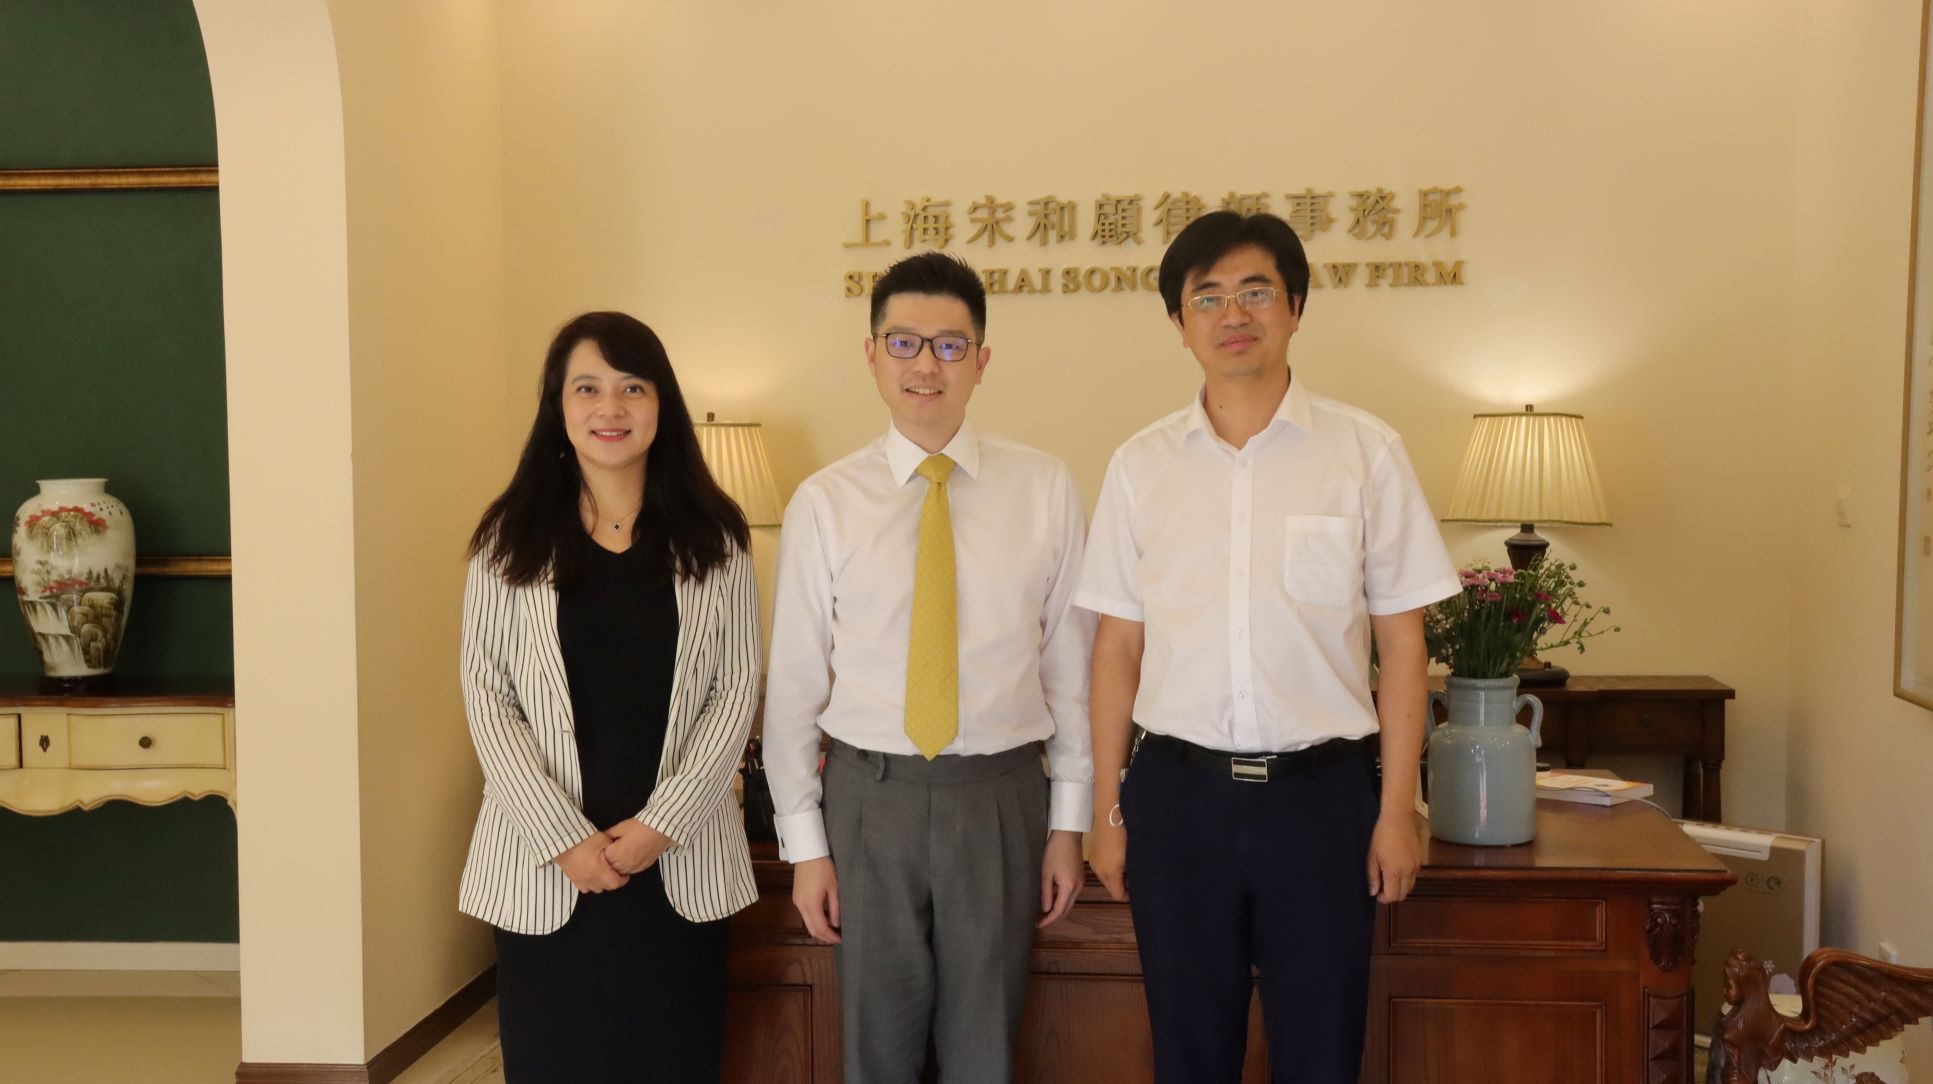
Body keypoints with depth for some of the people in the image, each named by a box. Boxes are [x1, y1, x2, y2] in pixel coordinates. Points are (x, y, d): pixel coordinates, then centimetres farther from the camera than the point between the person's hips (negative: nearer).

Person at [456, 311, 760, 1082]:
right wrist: (561, 836, -11)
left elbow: (737, 686, 0)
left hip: (680, 860, 0)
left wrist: (662, 823, -9)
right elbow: (486, 695, -2)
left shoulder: (712, 536, 2)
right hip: (543, 862, 0)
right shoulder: (512, 539, 1)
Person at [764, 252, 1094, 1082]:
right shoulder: (825, 502, -3)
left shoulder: (1045, 489, -2)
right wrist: (805, 842, 1)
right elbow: (794, 681, 0)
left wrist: (1069, 820, 3)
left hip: (1001, 798, 0)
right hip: (871, 798, 0)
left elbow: (1070, 662, 1)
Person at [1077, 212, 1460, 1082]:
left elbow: (1401, 641, 0)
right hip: (1177, 792, 2)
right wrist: (1107, 810, 5)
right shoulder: (1141, 465, 3)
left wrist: (1396, 809, -2)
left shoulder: (1365, 450, -2)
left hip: (1321, 790, -1)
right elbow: (1118, 645, 5)